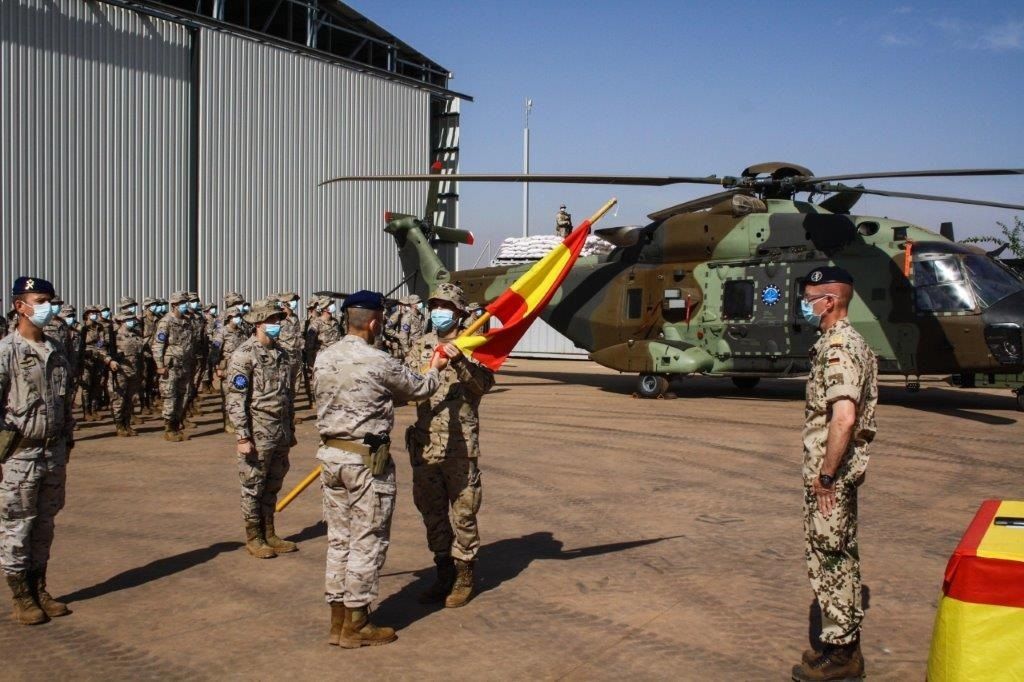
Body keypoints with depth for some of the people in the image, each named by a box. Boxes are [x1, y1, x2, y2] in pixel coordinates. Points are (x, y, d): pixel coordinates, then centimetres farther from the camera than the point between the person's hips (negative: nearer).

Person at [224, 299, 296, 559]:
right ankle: (253, 538, 16)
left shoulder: (280, 354, 11)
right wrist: (242, 437, -18)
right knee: (253, 488, 5)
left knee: (272, 487, 15)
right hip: (257, 434, -7)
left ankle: (269, 534, 26)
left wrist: (290, 428, 19)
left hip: (281, 433, 7)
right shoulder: (244, 355, -12)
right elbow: (235, 400, -15)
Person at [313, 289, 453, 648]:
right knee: (368, 541, 3)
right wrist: (437, 368, 19)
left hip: (331, 454, 7)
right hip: (367, 459, -7)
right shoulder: (378, 362, -15)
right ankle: (355, 625, 10)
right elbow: (420, 388, -2)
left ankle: (338, 619, 22)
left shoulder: (323, 359, 5)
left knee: (339, 538, 14)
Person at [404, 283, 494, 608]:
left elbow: (483, 384, -19)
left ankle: (464, 577, 17)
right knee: (432, 512, 14)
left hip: (460, 445, -5)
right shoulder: (422, 346, 10)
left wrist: (460, 362, -33)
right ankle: (444, 573, 28)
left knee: (463, 513, 3)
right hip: (425, 444, 5)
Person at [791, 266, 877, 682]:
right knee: (840, 557, 17)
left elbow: (843, 417, -30)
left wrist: (826, 475, -22)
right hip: (840, 469, 10)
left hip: (830, 471, -10)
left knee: (830, 559, -1)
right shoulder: (851, 343, 14)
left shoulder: (838, 347, -19)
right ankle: (844, 644, 29)